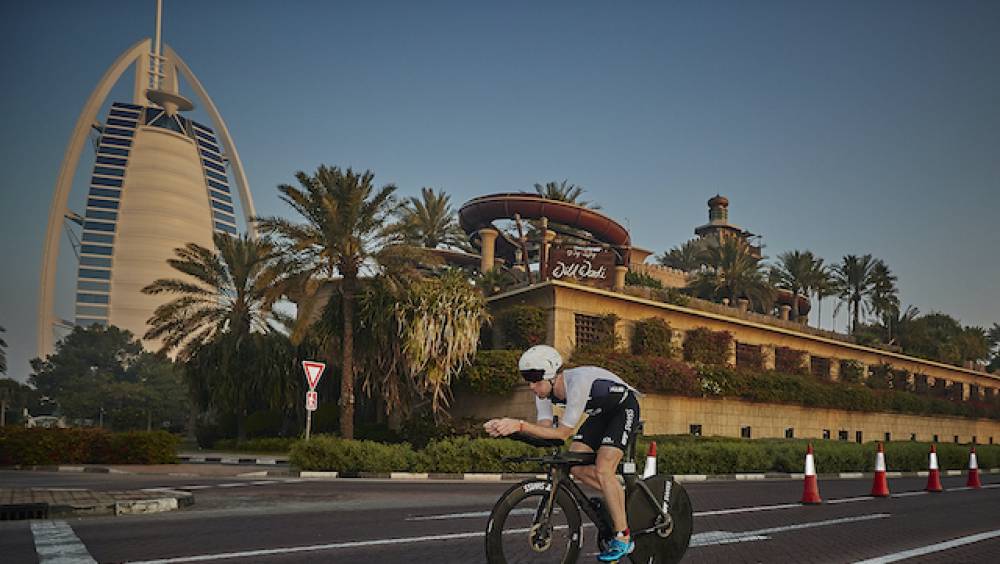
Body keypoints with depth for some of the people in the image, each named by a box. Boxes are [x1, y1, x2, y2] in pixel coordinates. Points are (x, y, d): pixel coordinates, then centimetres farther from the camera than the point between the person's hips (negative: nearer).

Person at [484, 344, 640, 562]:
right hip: (600, 413, 8)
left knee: (603, 469, -20)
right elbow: (545, 429, -20)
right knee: (575, 465, -7)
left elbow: (563, 432, -36)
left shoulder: (578, 382, -38)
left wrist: (520, 425, -44)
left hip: (624, 407, -8)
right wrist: (508, 426, -35)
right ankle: (618, 497, 14)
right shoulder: (545, 392, -14)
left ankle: (623, 539, -9)